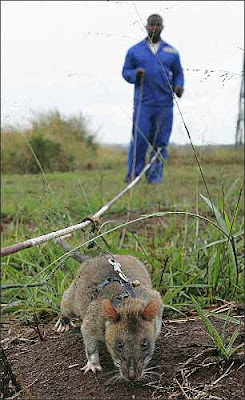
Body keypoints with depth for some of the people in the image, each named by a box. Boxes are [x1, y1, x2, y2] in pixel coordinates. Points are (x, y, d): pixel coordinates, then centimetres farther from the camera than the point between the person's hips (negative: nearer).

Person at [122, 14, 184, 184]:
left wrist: (179, 86, -3)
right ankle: (133, 173, 3)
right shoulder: (135, 50, 10)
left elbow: (178, 73, 18)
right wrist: (135, 74, -10)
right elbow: (125, 72, 12)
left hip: (165, 104, 2)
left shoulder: (171, 52, 13)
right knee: (139, 139, -9)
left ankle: (156, 175, 8)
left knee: (160, 142, 1)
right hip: (143, 103, -1)